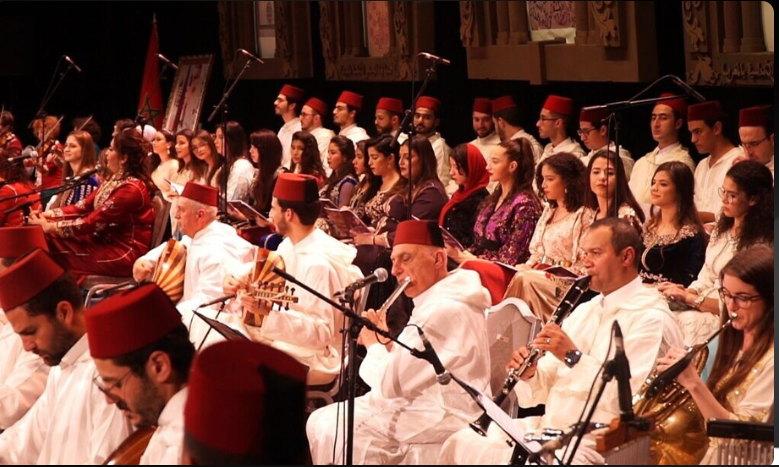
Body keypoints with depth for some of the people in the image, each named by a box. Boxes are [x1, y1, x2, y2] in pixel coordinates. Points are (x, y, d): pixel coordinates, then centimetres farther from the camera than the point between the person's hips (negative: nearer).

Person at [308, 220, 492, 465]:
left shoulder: (443, 310, -22)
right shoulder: (440, 300, 13)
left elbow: (391, 383, -22)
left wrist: (375, 345, -5)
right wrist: (386, 344, 1)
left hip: (437, 422, -11)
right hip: (432, 409, 11)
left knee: (333, 432, -11)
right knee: (320, 421, 9)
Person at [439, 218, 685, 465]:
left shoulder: (652, 319, -9)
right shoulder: (585, 310, 18)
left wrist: (575, 357, -24)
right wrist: (530, 374, -5)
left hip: (596, 444, -8)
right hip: (548, 426, 8)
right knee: (461, 442, -3)